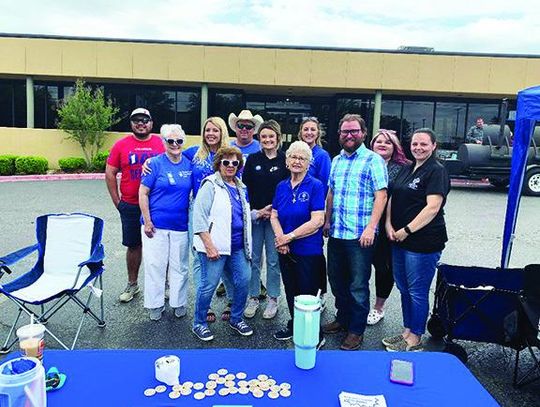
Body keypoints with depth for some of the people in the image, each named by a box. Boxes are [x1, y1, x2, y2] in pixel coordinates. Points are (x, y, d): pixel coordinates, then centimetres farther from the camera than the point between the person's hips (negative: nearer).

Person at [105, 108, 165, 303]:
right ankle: (132, 284, 29)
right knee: (133, 245, 12)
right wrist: (117, 201, 2)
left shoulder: (162, 144, 0)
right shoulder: (121, 145, 2)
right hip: (130, 206, 1)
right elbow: (110, 173, 5)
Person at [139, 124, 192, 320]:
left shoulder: (189, 164, 4)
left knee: (180, 267, 12)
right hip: (156, 225, -3)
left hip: (181, 225, 3)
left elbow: (192, 192, 14)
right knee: (155, 265, 6)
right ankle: (155, 305, 23)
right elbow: (143, 193, -6)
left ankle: (179, 303, 28)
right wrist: (147, 222, -11)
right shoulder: (155, 163, -6)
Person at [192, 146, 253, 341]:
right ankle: (199, 323, 20)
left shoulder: (240, 187, 16)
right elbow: (199, 217, -13)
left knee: (244, 280, 7)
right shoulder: (211, 185, -7)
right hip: (215, 246, -7)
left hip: (237, 246, 7)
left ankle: (236, 319, 28)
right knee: (209, 285, 0)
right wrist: (209, 246, -18)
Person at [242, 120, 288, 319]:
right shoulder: (252, 159, 5)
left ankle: (273, 299, 21)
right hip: (253, 215, 2)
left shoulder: (285, 160, -1)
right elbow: (244, 188, 2)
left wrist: (274, 210, -10)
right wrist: (255, 211, -8)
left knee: (273, 260, 6)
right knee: (253, 259, 8)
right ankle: (253, 297, 22)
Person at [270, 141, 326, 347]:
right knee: (290, 291, 18)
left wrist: (290, 236, -16)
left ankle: (315, 336, 21)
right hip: (286, 251, 5)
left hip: (308, 251, -5)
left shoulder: (315, 186, -10)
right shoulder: (281, 186, 7)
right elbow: (274, 216, 7)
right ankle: (294, 325, 39)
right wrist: (280, 238, -11)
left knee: (307, 296, 2)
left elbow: (317, 221, -17)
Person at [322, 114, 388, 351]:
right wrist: (327, 221, 15)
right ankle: (343, 319, 35)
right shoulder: (336, 161, 14)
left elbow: (381, 195, -12)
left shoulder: (373, 160, -6)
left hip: (360, 235, -6)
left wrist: (370, 227, -19)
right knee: (336, 280, 17)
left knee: (358, 285, 3)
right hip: (336, 233, 7)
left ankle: (356, 330, 19)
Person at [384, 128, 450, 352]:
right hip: (399, 239, 8)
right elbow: (392, 198, 13)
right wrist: (389, 225, -2)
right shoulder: (407, 169, 14)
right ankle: (407, 331, 33)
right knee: (404, 288, 17)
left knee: (417, 292, 4)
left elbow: (433, 207, -19)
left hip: (423, 242, -8)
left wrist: (407, 230, -18)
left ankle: (415, 340, 19)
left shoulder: (437, 171, -9)